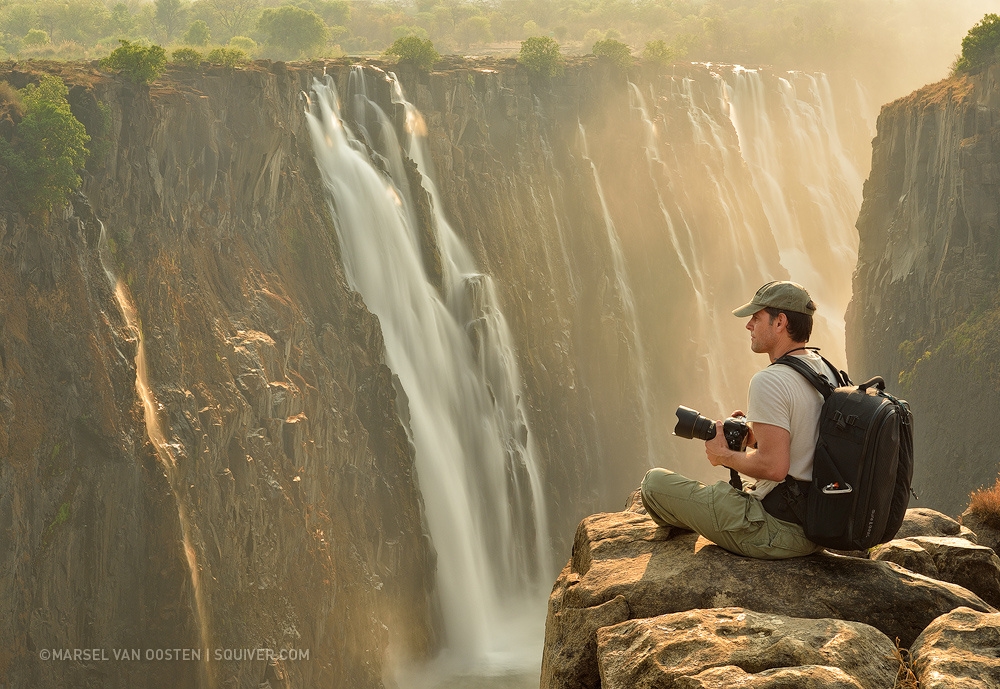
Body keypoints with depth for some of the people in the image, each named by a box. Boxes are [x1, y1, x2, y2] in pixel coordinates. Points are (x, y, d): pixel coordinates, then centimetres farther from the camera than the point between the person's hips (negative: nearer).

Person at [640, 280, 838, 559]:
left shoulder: (769, 381, -21)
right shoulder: (825, 370, 8)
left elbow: (774, 467, -27)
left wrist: (725, 455, -10)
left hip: (778, 531, -10)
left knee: (654, 482, 1)